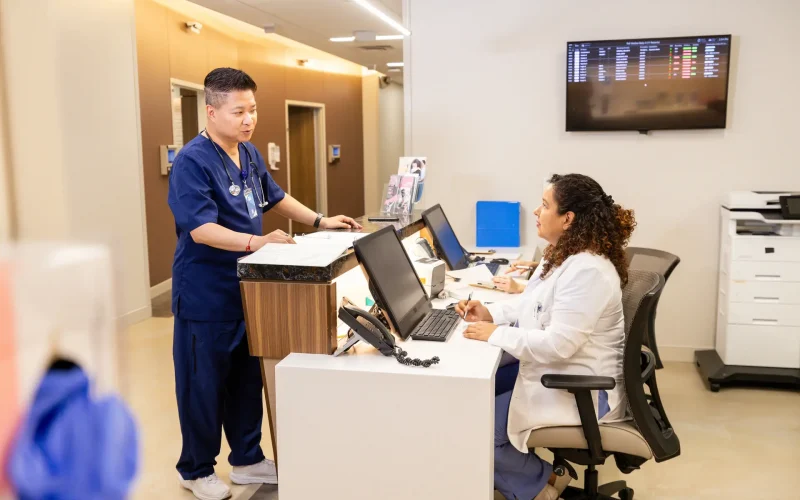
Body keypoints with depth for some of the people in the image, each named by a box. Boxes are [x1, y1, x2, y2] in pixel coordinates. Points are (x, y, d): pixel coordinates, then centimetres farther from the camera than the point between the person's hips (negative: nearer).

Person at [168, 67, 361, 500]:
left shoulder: (249, 153, 6)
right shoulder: (192, 161, -19)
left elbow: (275, 197, 21)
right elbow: (202, 229, -27)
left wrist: (320, 222, 12)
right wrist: (255, 242, -41)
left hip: (247, 288, 8)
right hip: (206, 295, -8)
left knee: (247, 378, 16)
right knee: (204, 385, 5)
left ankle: (247, 459, 32)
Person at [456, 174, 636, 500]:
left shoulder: (587, 271, -28)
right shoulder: (563, 254, 5)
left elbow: (558, 344, -32)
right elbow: (531, 303, 16)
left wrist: (496, 334, -24)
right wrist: (490, 313, 0)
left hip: (579, 391, -11)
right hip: (553, 372, 11)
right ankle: (535, 472, 22)